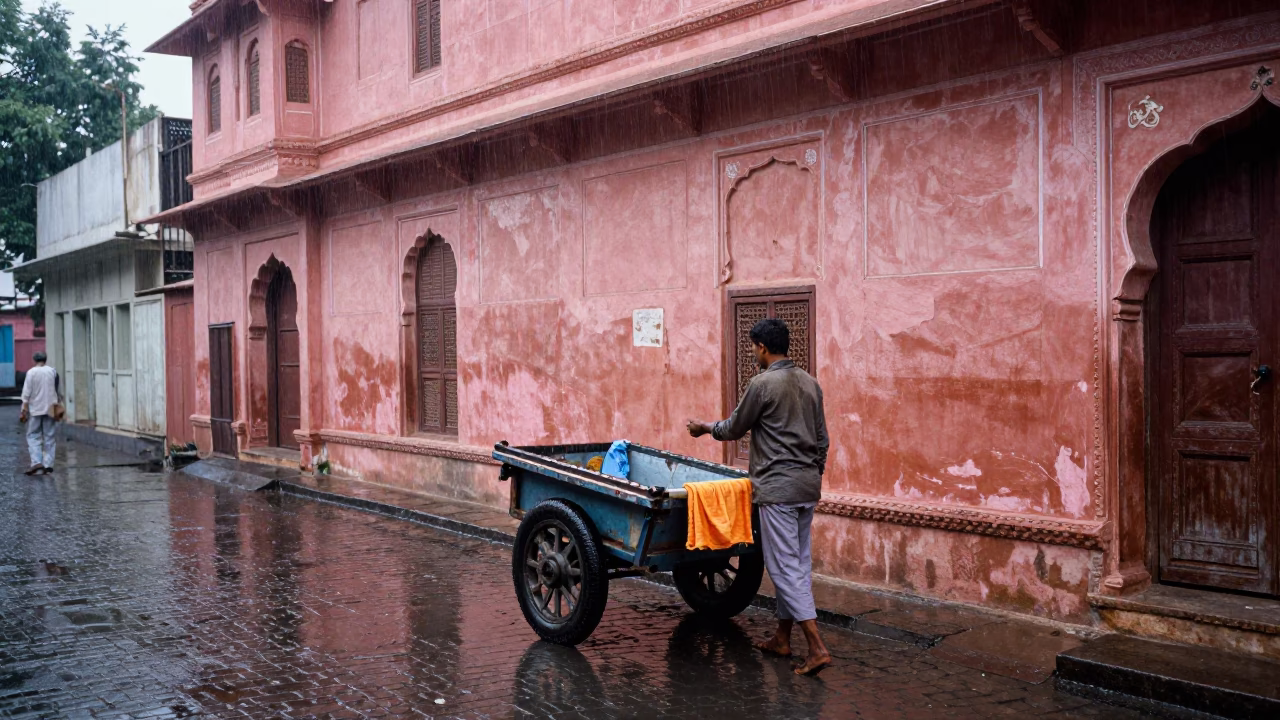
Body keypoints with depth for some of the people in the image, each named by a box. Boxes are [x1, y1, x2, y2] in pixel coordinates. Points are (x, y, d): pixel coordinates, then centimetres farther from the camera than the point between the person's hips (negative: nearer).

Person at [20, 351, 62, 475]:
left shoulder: (31, 372, -6)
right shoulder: (53, 372, 4)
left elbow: (27, 393, -8)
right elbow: (59, 392, 10)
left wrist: (24, 410, -5)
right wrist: (58, 405, 21)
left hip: (35, 409, -3)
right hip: (50, 409, 3)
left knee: (33, 436, 3)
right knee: (49, 438, 6)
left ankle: (36, 462, -12)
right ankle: (48, 464, 2)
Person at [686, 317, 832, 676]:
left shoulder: (763, 384, -13)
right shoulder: (810, 383, 10)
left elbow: (734, 428, -1)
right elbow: (822, 439, 14)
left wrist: (704, 428, 17)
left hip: (777, 488, -8)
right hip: (808, 486, 8)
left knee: (785, 567, -5)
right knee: (799, 563, 13)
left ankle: (817, 647, -10)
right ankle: (783, 637, 25)